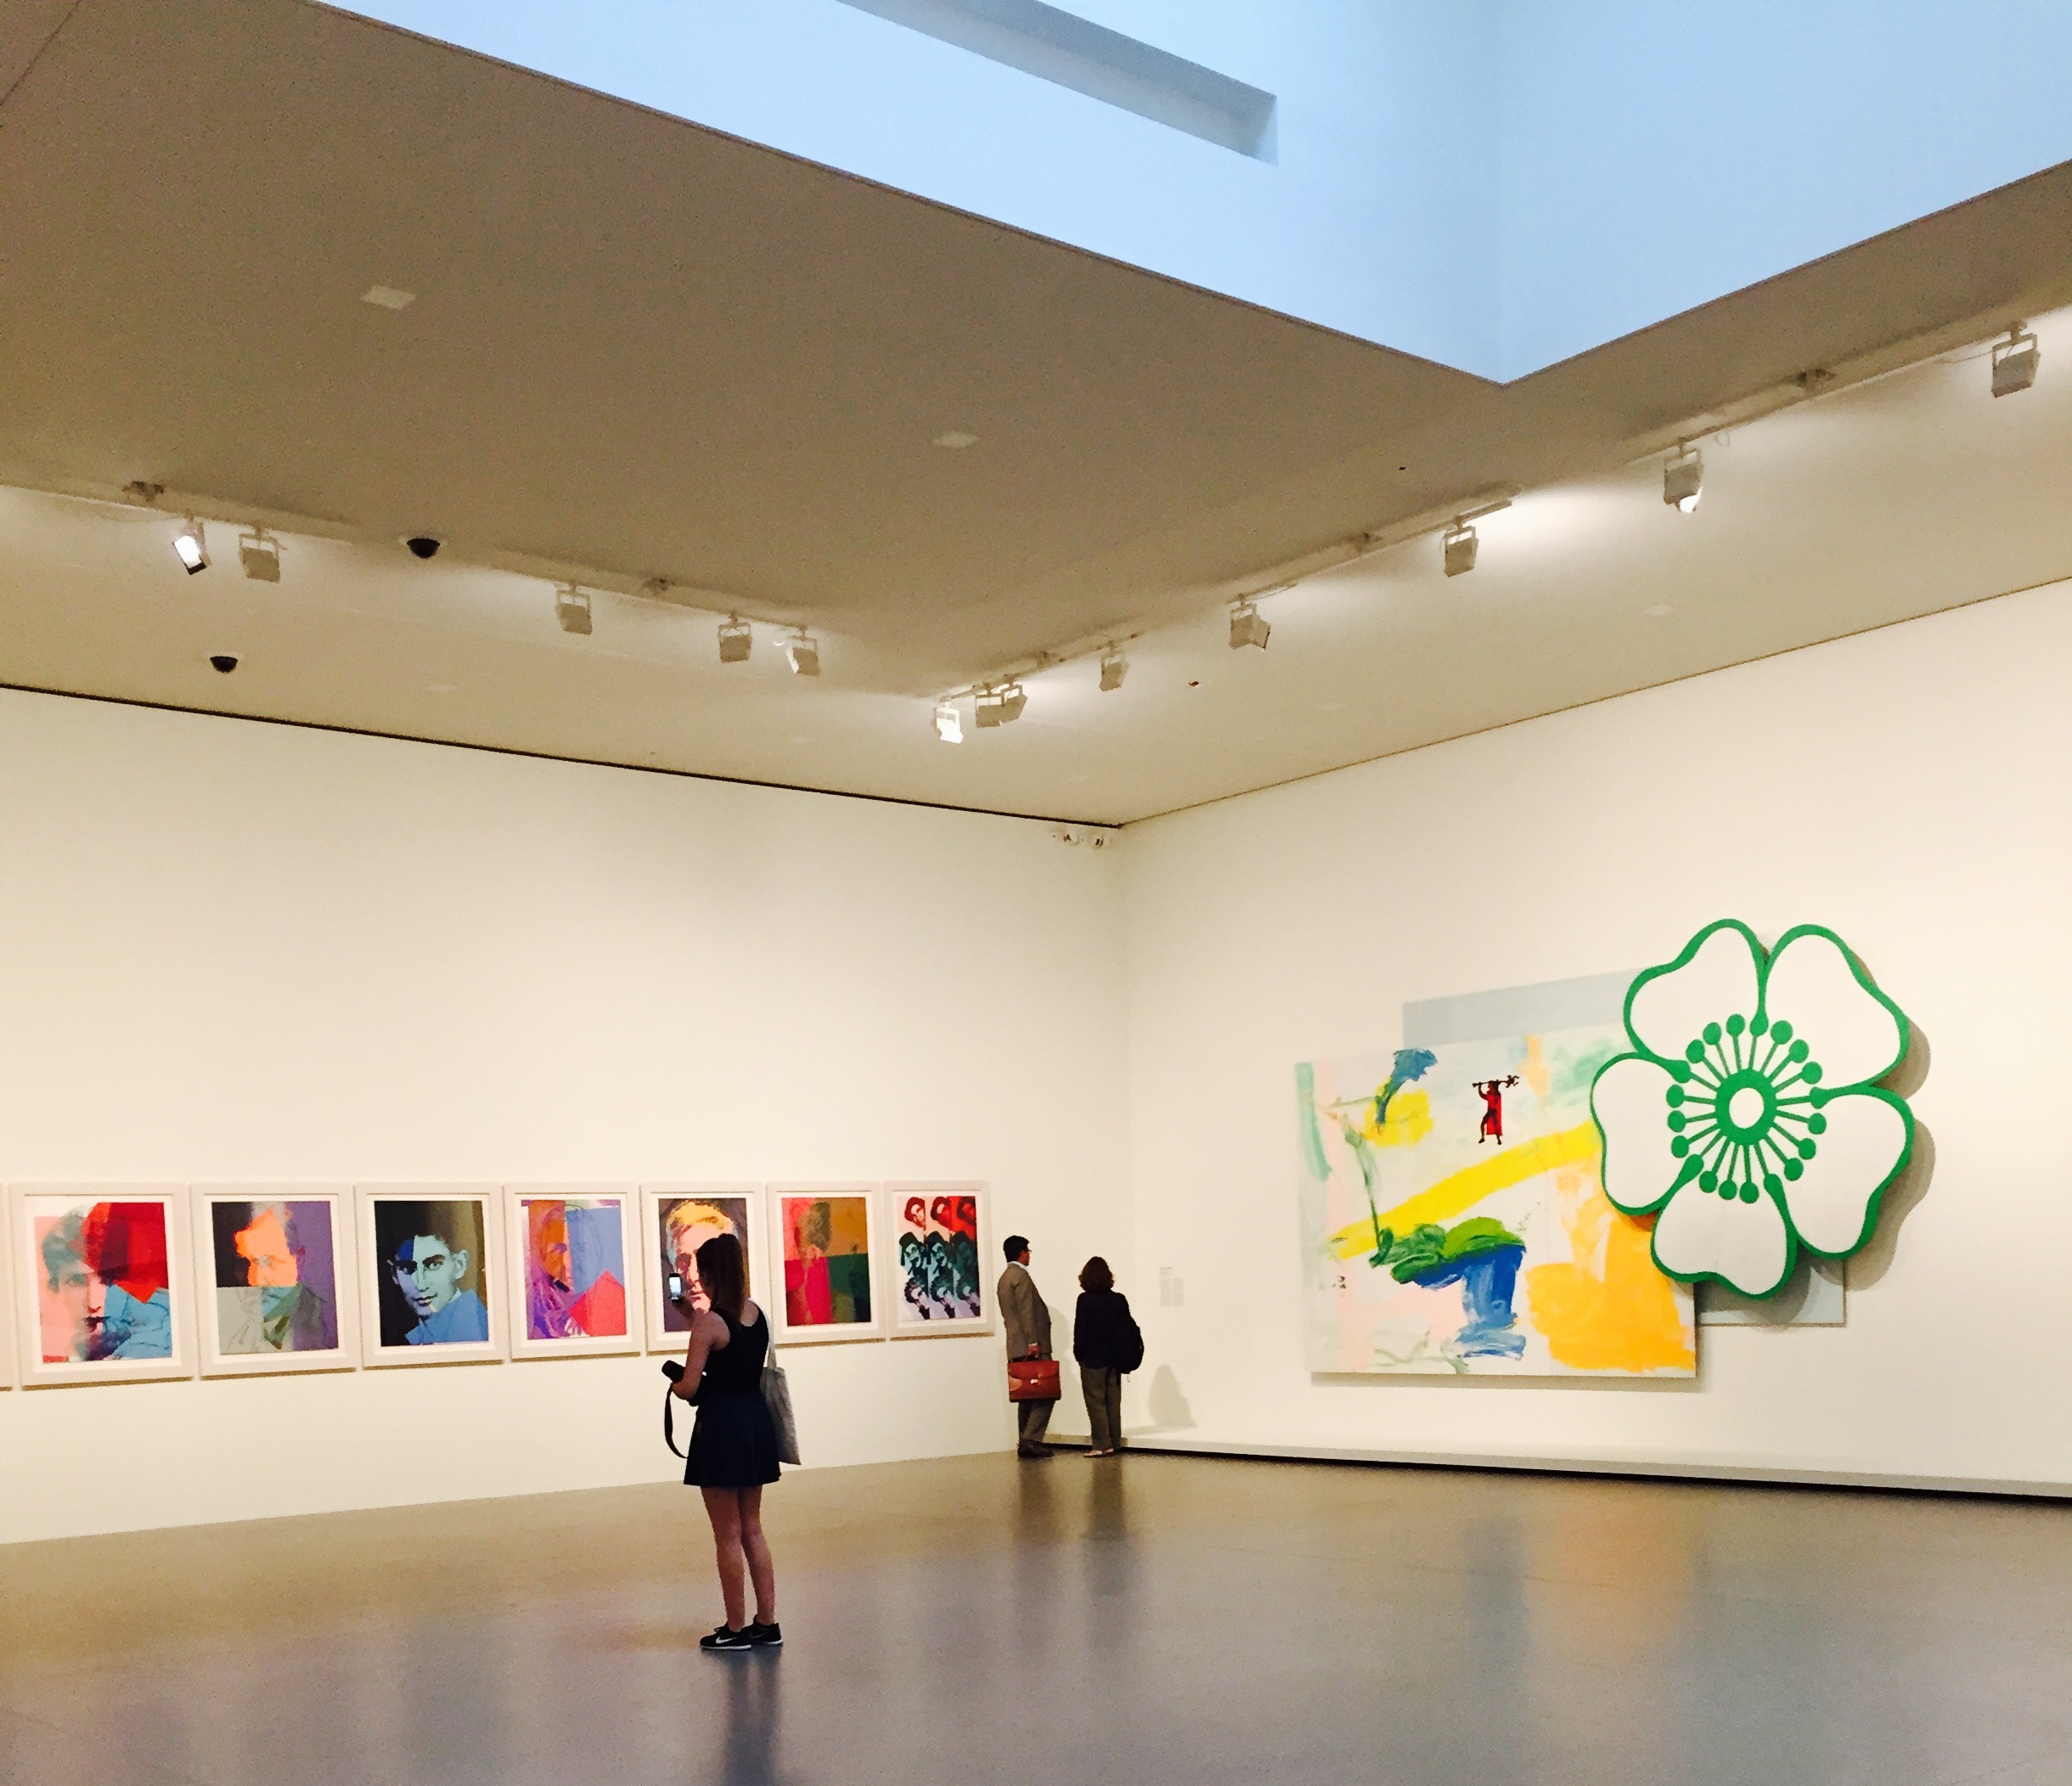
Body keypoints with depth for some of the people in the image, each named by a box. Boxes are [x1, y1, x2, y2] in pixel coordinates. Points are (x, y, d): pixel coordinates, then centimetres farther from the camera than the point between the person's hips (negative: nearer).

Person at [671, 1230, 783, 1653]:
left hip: (722, 1426, -7)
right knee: (752, 1529, 15)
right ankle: (766, 1623, 18)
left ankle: (736, 1629, 12)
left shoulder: (708, 1322, -16)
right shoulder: (757, 1314, 5)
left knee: (728, 1535, 4)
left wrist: (674, 1383, 5)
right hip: (757, 1419, 7)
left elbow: (689, 1387, -17)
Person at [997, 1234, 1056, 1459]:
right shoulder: (1021, 1276, -10)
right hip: (1030, 1346, -10)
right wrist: (1034, 1342, -19)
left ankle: (1024, 1443, 10)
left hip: (1017, 1348, 10)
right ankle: (1031, 1438, -15)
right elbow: (1027, 1312, -17)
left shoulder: (1005, 1278, 20)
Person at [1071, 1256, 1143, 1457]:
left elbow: (1080, 1331, -11)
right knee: (1113, 1401, 11)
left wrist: (1078, 1354, 2)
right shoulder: (1119, 1299, 1)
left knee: (1096, 1402, 0)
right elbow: (1128, 1328, 4)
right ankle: (1114, 1443, 14)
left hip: (1093, 1359, -5)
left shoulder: (1085, 1300, -12)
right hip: (1114, 1358, 5)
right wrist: (1123, 1356, 11)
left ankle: (1102, 1445, -3)